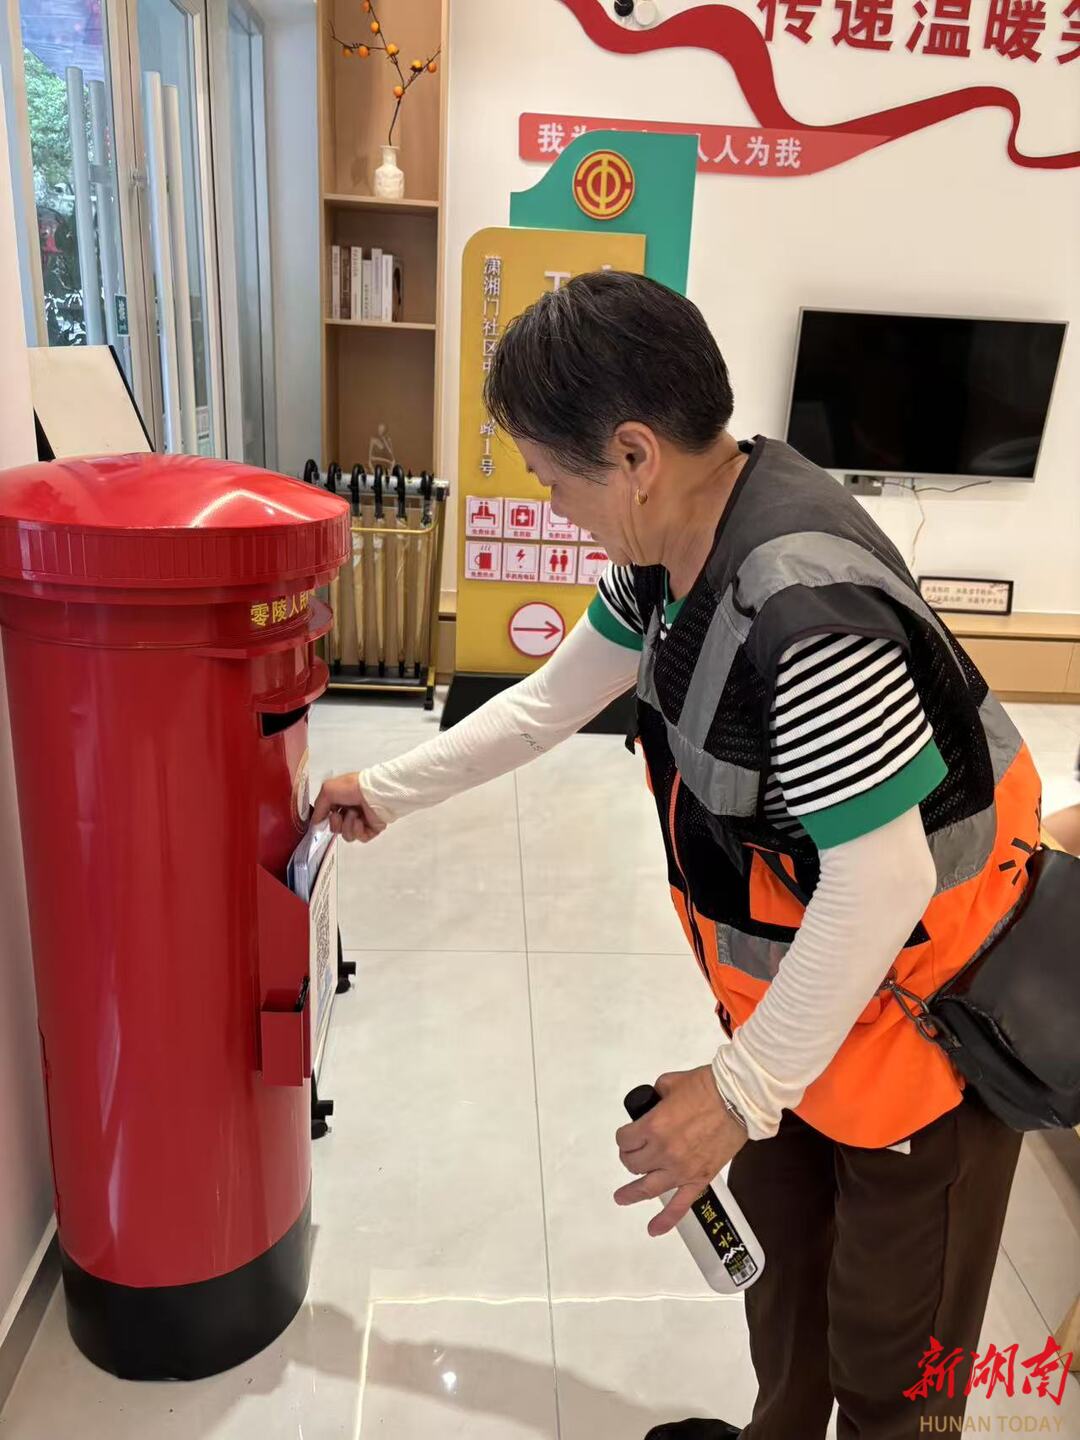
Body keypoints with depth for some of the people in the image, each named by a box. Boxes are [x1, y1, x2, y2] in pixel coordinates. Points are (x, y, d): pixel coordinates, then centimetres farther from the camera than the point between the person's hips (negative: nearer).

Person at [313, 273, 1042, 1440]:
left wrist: (739, 1089, -23)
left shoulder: (807, 604, -35)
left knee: (888, 1342, 14)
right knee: (774, 1248, 27)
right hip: (793, 983, 9)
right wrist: (388, 791, 13)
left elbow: (882, 883, -32)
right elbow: (552, 700, 7)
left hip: (922, 1012, -8)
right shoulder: (670, 543, -6)